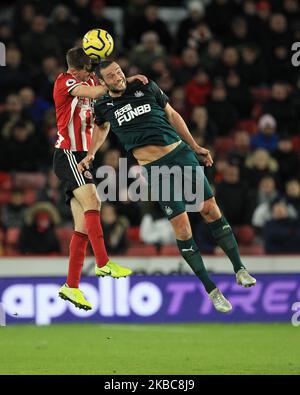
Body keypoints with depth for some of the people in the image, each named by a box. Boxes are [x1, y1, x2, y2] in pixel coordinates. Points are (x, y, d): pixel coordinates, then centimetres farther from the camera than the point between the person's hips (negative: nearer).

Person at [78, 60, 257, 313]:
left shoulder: (147, 88, 6)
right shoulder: (104, 107, 6)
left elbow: (172, 115, 16)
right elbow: (102, 128, 28)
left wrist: (195, 146, 14)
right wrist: (91, 155, 14)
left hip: (180, 153, 2)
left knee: (210, 209, -2)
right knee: (181, 226, -8)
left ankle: (239, 269, 10)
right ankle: (211, 290, 0)